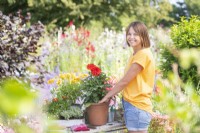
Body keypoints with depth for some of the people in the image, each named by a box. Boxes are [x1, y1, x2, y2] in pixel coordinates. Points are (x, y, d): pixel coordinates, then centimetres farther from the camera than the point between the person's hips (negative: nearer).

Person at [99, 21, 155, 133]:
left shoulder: (143, 54, -15)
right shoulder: (135, 55, 16)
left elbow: (124, 81, -14)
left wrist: (107, 96, -5)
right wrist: (112, 95, 6)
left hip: (137, 107, -9)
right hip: (131, 105, 9)